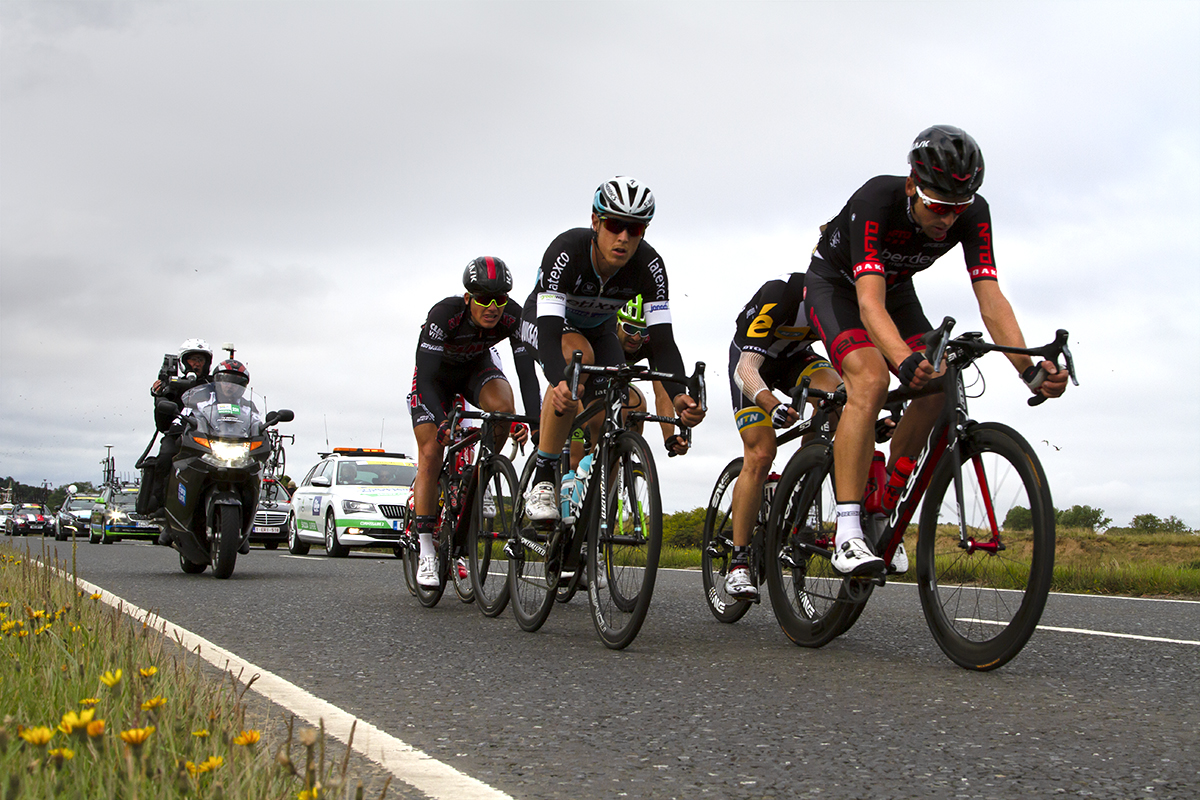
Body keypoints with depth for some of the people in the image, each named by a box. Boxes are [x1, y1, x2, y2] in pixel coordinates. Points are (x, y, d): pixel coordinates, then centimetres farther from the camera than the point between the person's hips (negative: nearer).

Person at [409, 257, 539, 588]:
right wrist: (441, 422, -50)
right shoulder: (444, 313, -36)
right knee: (431, 454, -12)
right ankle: (426, 551, -3)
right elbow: (426, 376, -37)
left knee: (503, 407, -32)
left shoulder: (512, 317, -28)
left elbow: (526, 370, -29)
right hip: (437, 374, -2)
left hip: (477, 366, 2)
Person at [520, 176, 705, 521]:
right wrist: (560, 383, -65)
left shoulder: (649, 266, -28)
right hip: (544, 322, -4)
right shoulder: (566, 252, -37)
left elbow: (662, 340, -32)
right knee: (579, 354, -38)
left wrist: (678, 395, -50)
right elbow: (550, 332, -46)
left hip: (599, 329, 4)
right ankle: (542, 482, -30)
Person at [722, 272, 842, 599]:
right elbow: (746, 367, -41)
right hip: (752, 359, -4)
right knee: (760, 455, -17)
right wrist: (772, 404, -60)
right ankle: (738, 563, -11)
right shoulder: (782, 294, -37)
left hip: (795, 356, 4)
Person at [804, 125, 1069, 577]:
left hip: (896, 288, 5)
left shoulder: (972, 214, -24)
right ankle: (847, 534, -31)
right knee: (871, 379, -31)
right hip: (836, 285, -5)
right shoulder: (876, 201, -38)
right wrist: (906, 361, -64)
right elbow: (870, 304, -47)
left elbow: (990, 297, -29)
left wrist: (1029, 371, -43)